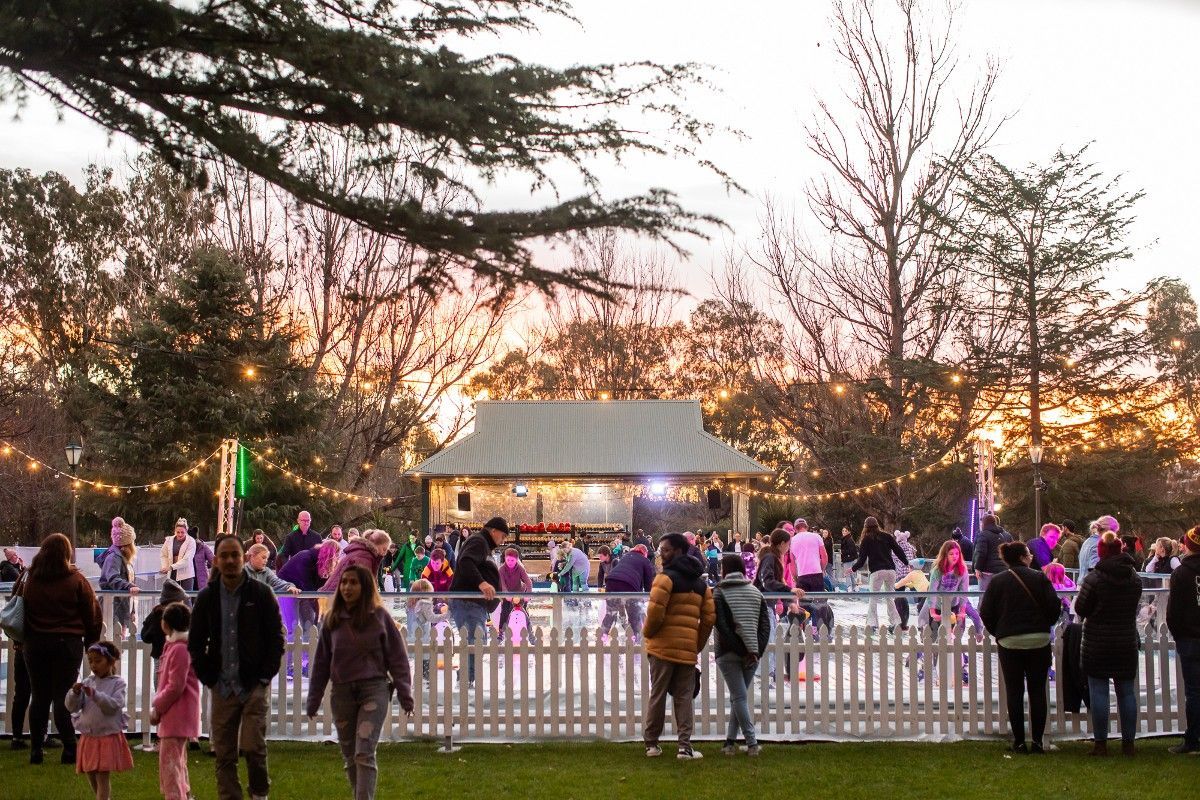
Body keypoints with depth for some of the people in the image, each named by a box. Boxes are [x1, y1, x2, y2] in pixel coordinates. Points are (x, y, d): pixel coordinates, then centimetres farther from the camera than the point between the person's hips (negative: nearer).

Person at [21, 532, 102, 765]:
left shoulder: (30, 580, 2)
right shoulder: (76, 580, -8)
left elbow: (23, 611, 10)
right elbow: (93, 613, -3)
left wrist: (24, 638, 19)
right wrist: (91, 640, 9)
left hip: (35, 642, 3)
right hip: (68, 642, -3)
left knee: (39, 696, 9)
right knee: (63, 697, -1)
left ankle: (36, 749, 9)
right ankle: (69, 749, -3)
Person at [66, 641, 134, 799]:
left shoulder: (117, 683, -5)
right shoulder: (87, 682, 6)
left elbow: (113, 706, -19)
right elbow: (72, 707, 3)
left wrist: (95, 694, -28)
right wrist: (75, 693, -16)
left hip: (108, 736, -5)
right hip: (88, 737, 5)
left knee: (102, 777, -8)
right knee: (91, 776, 15)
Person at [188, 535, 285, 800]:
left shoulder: (261, 594, 0)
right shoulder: (207, 598, 7)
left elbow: (276, 639, 2)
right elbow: (195, 643, 14)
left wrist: (265, 676, -4)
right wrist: (208, 677, 5)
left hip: (254, 687, -3)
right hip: (221, 689, 3)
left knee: (253, 747, -11)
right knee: (224, 755, 3)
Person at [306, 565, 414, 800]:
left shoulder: (379, 617, -1)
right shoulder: (332, 620, 7)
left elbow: (397, 657, 1)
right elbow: (321, 663, 11)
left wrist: (405, 694, -3)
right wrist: (313, 700, 12)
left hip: (374, 689, -4)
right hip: (342, 692, 4)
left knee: (364, 754, -14)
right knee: (349, 757, 9)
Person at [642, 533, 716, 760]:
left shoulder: (666, 577, -8)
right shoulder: (701, 583, 13)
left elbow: (655, 611, -18)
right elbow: (709, 617, 9)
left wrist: (647, 632, -1)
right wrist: (698, 645, 15)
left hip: (663, 647, -4)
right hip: (688, 650, 4)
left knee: (657, 695, 6)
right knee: (684, 698, 7)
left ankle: (651, 743, 12)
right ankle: (685, 746, -2)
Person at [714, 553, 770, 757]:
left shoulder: (719, 593, -2)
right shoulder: (756, 593, 10)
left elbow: (722, 626, -13)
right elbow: (766, 624, 1)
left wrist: (740, 650, -12)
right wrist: (756, 650, -5)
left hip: (728, 654, -4)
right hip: (753, 654, 4)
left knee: (739, 697, -3)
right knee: (738, 696, 13)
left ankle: (752, 743, -8)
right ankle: (730, 741, 12)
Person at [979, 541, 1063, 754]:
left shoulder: (997, 581, -1)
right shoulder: (1039, 578, -3)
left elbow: (986, 613, -3)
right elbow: (1054, 607, -5)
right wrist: (1044, 626, 12)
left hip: (1009, 642, 0)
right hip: (1039, 641, 0)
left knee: (1014, 691, 6)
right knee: (1037, 690, 7)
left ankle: (1019, 741, 3)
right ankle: (1037, 740, 4)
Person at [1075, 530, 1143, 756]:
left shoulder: (1094, 578, -14)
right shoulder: (1134, 578, 0)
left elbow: (1080, 608, -8)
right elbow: (1135, 606, 11)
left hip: (1097, 643, -4)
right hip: (1127, 643, 4)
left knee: (1098, 692, 2)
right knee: (1127, 692, 10)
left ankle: (1101, 743, 3)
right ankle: (1128, 743, 14)